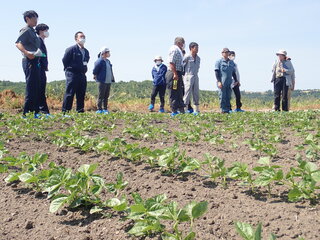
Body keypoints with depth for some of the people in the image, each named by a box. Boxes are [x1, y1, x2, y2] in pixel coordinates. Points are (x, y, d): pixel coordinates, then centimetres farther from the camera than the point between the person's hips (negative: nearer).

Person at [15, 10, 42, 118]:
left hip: (35, 61, 10)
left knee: (36, 88, 11)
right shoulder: (26, 30, -7)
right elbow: (18, 43, -22)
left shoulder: (32, 31, 20)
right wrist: (27, 53, -35)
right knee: (31, 87, -10)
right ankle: (26, 113, -8)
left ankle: (35, 112, 16)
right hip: (30, 61, -10)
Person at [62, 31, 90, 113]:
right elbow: (65, 60, -3)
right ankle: (65, 112, -5)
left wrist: (84, 69, 14)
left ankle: (80, 111, 13)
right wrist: (69, 70, 0)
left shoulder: (86, 51, 16)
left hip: (82, 75, 7)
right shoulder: (71, 49, -5)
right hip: (72, 75, -7)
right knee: (69, 94, -8)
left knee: (81, 94, 7)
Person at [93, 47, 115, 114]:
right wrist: (95, 76, 0)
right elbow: (95, 70, -9)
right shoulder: (100, 61, -11)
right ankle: (99, 109, 2)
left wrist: (112, 79, 18)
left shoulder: (108, 61, 15)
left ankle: (105, 109, 17)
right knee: (101, 96, -3)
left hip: (108, 81, 8)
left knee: (106, 96, 10)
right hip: (102, 81, -8)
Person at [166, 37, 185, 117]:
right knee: (173, 94, -6)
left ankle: (181, 110, 19)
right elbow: (171, 63, -20)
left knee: (180, 93, 13)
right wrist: (175, 74, -24)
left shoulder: (178, 50, 21)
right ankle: (174, 111, -2)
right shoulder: (174, 49, -11)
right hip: (173, 74, -11)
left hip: (178, 74, 11)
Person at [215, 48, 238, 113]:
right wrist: (219, 81, -14)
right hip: (222, 83, -5)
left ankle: (228, 109, 9)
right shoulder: (219, 62, 2)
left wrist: (236, 81, 15)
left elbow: (233, 73, 23)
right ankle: (223, 109, -1)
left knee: (228, 97, 4)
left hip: (229, 83, 5)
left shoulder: (231, 62, 17)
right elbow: (216, 72, -5)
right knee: (222, 97, -5)